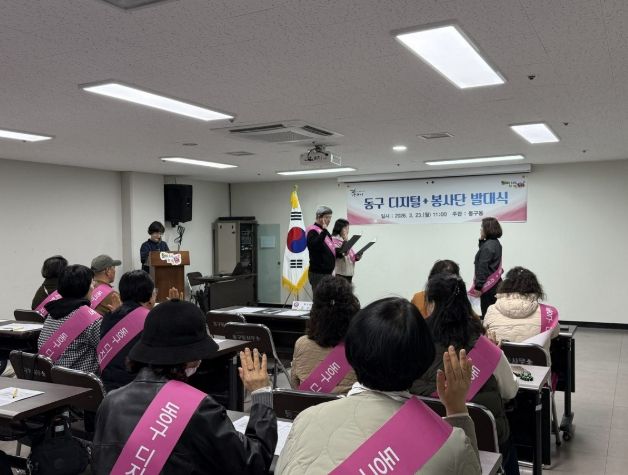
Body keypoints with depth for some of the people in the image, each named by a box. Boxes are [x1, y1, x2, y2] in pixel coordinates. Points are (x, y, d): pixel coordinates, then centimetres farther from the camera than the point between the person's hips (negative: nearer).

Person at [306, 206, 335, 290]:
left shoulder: (324, 232, 18)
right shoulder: (313, 231, -9)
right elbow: (314, 245, -29)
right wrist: (324, 231, -31)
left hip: (327, 272, 9)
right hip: (318, 273, -9)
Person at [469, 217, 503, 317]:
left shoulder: (488, 246, -18)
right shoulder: (496, 243, 10)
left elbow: (483, 268, -20)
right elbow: (483, 251, 26)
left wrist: (478, 286, -18)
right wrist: (481, 240, 10)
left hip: (488, 284, -10)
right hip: (495, 283, 10)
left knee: (487, 312, -4)